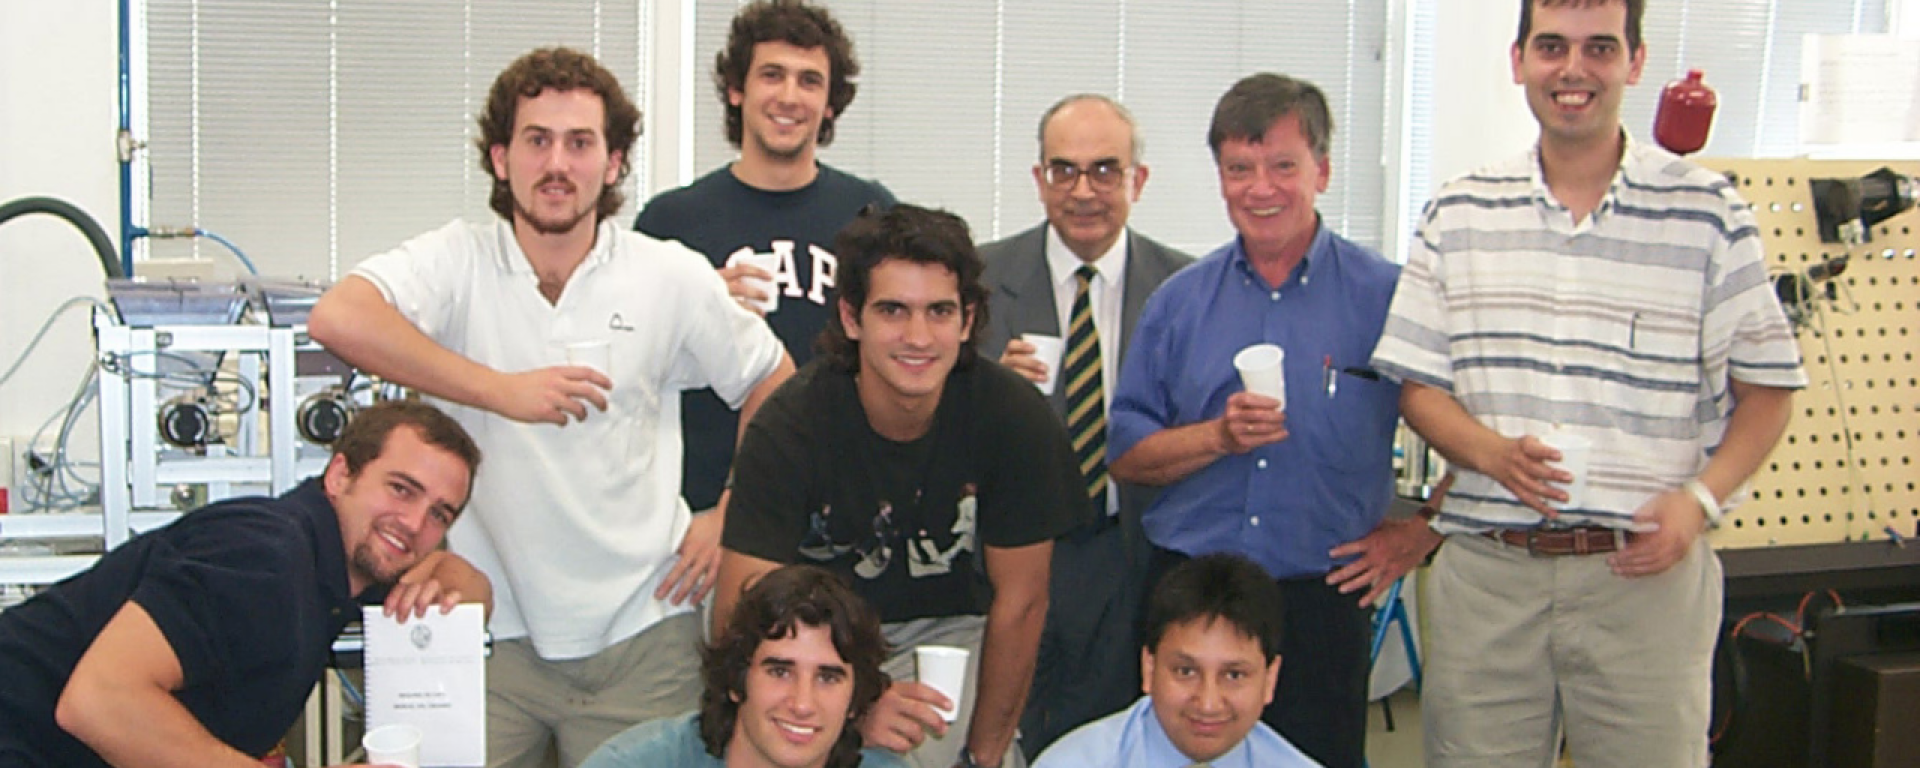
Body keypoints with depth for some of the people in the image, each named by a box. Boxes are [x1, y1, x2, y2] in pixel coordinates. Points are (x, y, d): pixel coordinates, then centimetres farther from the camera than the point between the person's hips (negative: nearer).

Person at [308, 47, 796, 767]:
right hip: (489, 627, -1)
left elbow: (774, 386, 15)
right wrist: (500, 389, -25)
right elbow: (338, 318, -23)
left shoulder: (673, 276, 2)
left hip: (639, 632, 2)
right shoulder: (459, 261, -4)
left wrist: (729, 519, 5)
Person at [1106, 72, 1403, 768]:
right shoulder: (1179, 301, 7)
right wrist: (1219, 436, -9)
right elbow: (1126, 456, 6)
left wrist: (1414, 534, -6)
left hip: (1322, 602, -2)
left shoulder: (1386, 296, -1)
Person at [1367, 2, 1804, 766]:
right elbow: (1417, 383, 7)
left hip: (1644, 572, -1)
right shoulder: (1458, 214, 7)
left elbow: (1768, 387, 4)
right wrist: (1490, 451, -12)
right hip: (1486, 570, 2)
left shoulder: (1708, 212, 1)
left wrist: (1699, 498, -11)